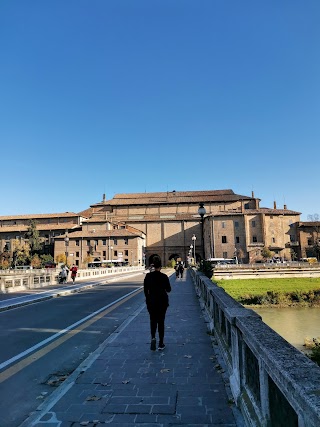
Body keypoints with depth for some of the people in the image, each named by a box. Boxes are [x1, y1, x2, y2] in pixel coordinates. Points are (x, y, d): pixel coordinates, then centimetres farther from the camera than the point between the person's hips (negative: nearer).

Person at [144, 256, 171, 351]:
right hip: (162, 301, -1)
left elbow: (145, 290, -1)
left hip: (151, 301, 1)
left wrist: (148, 299, 12)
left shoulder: (148, 276, -6)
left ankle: (153, 337, -10)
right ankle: (161, 344, 13)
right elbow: (168, 289, -2)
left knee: (153, 320, 15)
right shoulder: (164, 276, -11)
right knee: (161, 321, 10)